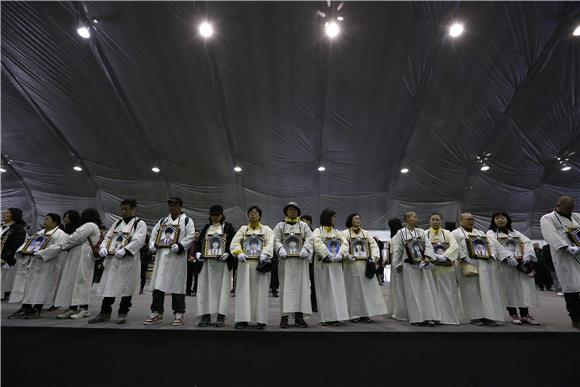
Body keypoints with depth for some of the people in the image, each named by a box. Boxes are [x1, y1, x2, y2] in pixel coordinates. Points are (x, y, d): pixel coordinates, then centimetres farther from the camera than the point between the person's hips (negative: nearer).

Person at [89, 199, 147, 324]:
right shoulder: (117, 223, 18)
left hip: (129, 260, -6)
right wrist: (103, 247, -4)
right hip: (112, 259, 6)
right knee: (108, 286, 8)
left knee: (126, 287, 2)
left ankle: (122, 313, 15)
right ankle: (105, 313, 20)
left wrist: (124, 250, -26)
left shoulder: (140, 223, -3)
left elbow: (139, 240, -16)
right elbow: (108, 236, 16)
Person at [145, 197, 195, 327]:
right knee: (157, 284, 6)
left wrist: (179, 246, -20)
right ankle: (156, 312, 18)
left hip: (177, 257, -5)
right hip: (162, 256, 5)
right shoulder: (162, 221, 19)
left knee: (177, 285, -1)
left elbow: (191, 236, -8)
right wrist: (152, 245, 0)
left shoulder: (187, 220, 2)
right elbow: (154, 233, 18)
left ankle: (178, 314, 9)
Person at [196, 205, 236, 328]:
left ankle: (221, 316, 4)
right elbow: (199, 242, 15)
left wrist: (227, 254, -16)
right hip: (207, 262, 4)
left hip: (222, 262, -3)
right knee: (205, 287, 2)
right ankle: (206, 315, 11)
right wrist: (198, 253, -4)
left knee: (222, 287, -2)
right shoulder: (206, 228, 16)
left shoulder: (228, 227, 5)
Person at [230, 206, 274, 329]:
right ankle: (242, 319, 3)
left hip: (261, 263, -1)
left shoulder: (266, 229, 12)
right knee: (244, 290, -1)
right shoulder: (243, 229, 16)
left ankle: (261, 319, 5)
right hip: (245, 263, 1)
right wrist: (239, 253, -15)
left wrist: (264, 254, -21)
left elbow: (270, 243, -4)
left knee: (261, 290, -1)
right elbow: (234, 242, 4)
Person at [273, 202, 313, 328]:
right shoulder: (280, 226, 12)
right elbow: (276, 240, 1)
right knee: (286, 286, -3)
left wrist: (305, 249, -15)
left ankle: (299, 316, 6)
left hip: (300, 260, 1)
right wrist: (281, 249, -17)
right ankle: (284, 316, 0)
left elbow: (309, 239, 3)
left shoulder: (304, 225, 14)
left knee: (301, 286, 0)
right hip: (285, 260, -1)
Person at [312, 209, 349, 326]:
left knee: (337, 290, 4)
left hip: (336, 265, 5)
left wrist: (339, 255, -15)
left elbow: (345, 243, 2)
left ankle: (336, 316, 11)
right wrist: (329, 256, -26)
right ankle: (326, 318, 5)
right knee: (325, 291, -1)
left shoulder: (336, 231, 16)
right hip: (323, 265, -5)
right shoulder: (317, 231, 0)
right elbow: (318, 245, -17)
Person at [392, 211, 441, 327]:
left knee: (426, 290, 3)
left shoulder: (422, 232, 8)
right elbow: (397, 250, 0)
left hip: (423, 264, 3)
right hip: (410, 265, -3)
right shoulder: (401, 233, -1)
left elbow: (428, 245, 0)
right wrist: (397, 264, 0)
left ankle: (429, 316, 10)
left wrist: (427, 257, -17)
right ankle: (416, 317, 9)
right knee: (413, 291, 1)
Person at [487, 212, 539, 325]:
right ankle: (513, 314, 2)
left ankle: (525, 314, 7)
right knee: (510, 288, -5)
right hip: (505, 264, -4)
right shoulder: (491, 233, 7)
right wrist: (508, 256, -23)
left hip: (522, 263, 4)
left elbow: (527, 242, 8)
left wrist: (527, 254, -12)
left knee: (525, 287, 0)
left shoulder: (515, 232, 22)